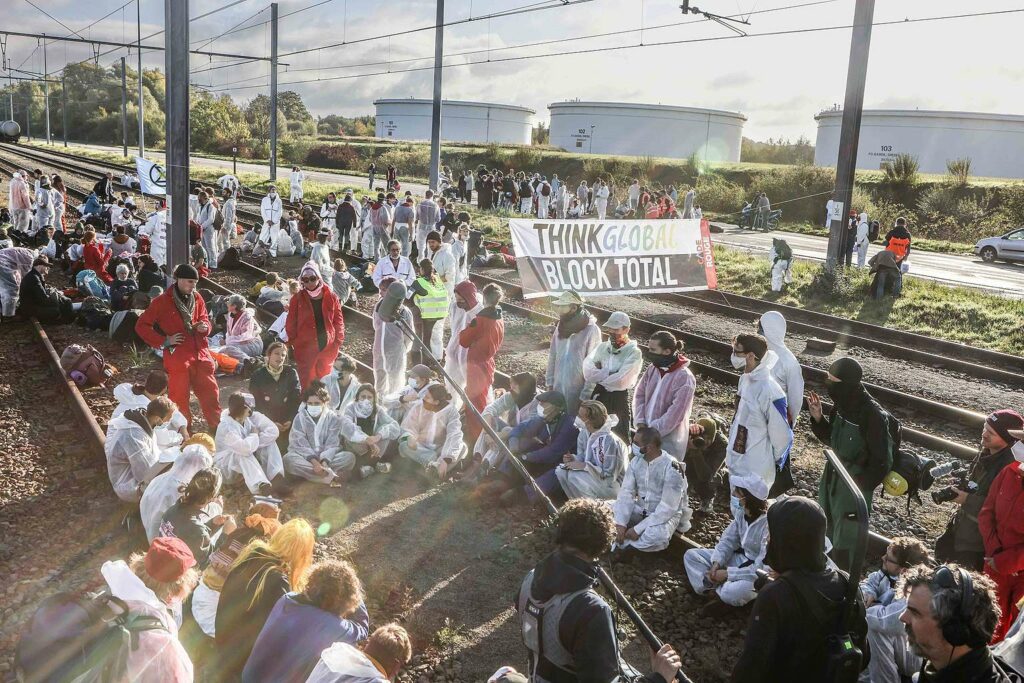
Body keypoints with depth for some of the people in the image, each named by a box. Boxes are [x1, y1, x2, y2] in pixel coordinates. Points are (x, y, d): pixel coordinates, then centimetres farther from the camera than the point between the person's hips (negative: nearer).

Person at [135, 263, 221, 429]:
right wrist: (164, 341, -8)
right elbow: (141, 325, -2)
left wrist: (205, 327, -2)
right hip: (177, 356, -4)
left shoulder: (197, 299, 8)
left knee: (210, 392, 5)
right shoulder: (162, 301, -6)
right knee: (180, 397, 3)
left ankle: (217, 428, 14)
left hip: (200, 353, 4)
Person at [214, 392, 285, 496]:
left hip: (251, 460, 6)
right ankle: (261, 485, -55)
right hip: (225, 463, -6)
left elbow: (273, 431, -21)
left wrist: (254, 443, -30)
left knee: (269, 440, -16)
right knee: (243, 452, -38)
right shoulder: (226, 427, -31)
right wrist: (255, 435, -25)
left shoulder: (252, 416, -13)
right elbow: (245, 448, -45)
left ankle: (276, 478, -30)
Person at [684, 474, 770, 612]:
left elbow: (764, 567, -30)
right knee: (691, 555, -1)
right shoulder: (742, 513, -7)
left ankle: (721, 593, -2)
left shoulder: (768, 524, -29)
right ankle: (719, 591, -12)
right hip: (741, 558, 8)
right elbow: (727, 540, 1)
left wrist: (727, 574, -27)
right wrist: (716, 563, -18)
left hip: (760, 573, -7)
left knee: (730, 592, -38)